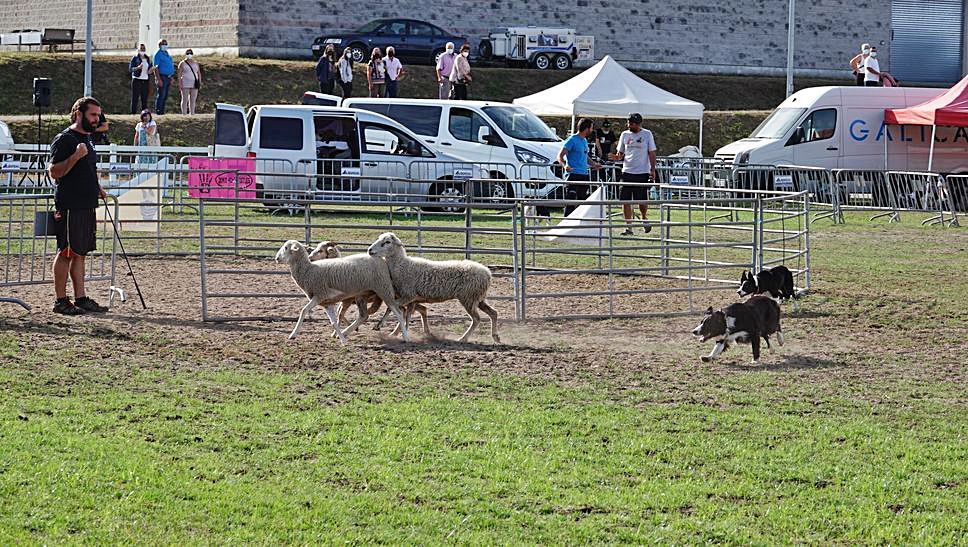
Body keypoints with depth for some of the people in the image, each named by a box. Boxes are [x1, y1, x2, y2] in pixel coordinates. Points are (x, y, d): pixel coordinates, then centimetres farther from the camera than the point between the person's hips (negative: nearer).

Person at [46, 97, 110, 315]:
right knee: (66, 252, -5)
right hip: (69, 206, -9)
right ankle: (60, 301, -1)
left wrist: (97, 189, 19)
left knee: (80, 253, 11)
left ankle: (81, 298, 13)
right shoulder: (64, 139, -11)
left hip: (87, 205, 9)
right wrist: (75, 156, -27)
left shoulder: (88, 139, 18)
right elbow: (54, 172, -16)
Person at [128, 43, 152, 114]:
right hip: (137, 79, -5)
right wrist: (137, 68, -24)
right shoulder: (135, 58, 0)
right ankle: (133, 111, -4)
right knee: (135, 97, -6)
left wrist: (150, 71, 1)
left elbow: (150, 68, 24)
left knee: (145, 97, 3)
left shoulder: (147, 58, 14)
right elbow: (130, 68, -6)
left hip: (145, 80, 5)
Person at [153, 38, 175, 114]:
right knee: (161, 95, -10)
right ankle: (158, 111, -7)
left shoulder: (167, 54, 18)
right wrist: (158, 79, -20)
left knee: (165, 96, 9)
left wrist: (171, 78, 19)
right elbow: (156, 68, -13)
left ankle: (162, 111, 13)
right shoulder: (158, 54, -7)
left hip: (168, 77, 8)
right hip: (162, 77, -8)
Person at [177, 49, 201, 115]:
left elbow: (199, 74, 15)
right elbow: (179, 74, -3)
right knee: (185, 100, -3)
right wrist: (180, 84, -12)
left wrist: (200, 83, 7)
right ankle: (184, 114, -3)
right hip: (185, 84, -4)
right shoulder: (182, 64, 1)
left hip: (194, 84, 4)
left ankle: (192, 114, 8)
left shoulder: (196, 63, 13)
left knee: (193, 100, 4)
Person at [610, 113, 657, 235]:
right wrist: (617, 157, -9)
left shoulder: (647, 134, 2)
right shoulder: (625, 135, 9)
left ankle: (644, 218, 27)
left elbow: (652, 153, 3)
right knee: (625, 200, -2)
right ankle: (628, 227, 3)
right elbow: (621, 152, 15)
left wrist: (652, 170, -5)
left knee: (642, 201, -3)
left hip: (642, 173, -3)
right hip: (627, 172, 3)